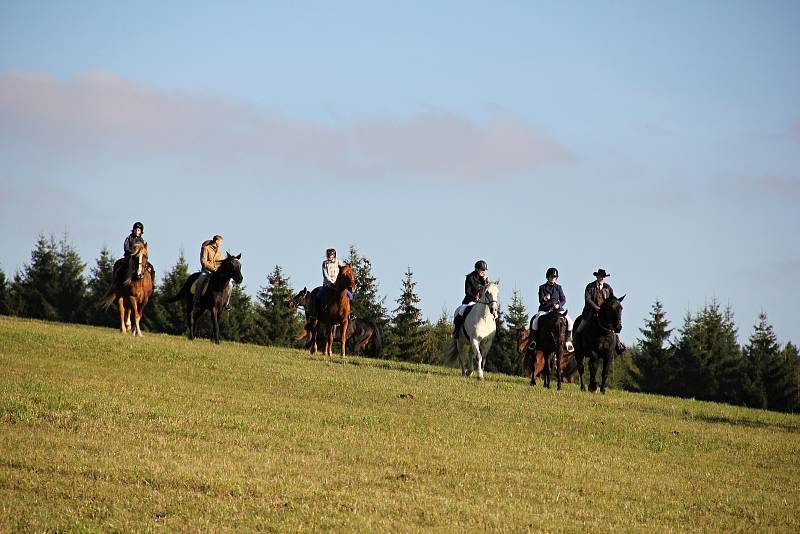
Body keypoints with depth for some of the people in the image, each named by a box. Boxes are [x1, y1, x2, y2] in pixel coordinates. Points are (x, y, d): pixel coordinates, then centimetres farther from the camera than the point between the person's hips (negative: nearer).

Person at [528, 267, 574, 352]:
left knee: (569, 321, -20)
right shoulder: (542, 287, 7)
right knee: (535, 320, -30)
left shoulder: (558, 288, 13)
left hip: (557, 309, 2)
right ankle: (533, 340, -16)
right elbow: (540, 300, -2)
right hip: (544, 310, -2)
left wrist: (559, 305, -12)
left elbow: (563, 300, 9)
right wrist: (545, 299, -26)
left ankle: (568, 341, -7)